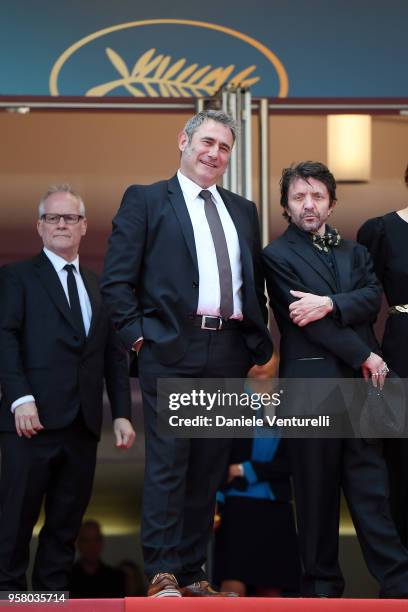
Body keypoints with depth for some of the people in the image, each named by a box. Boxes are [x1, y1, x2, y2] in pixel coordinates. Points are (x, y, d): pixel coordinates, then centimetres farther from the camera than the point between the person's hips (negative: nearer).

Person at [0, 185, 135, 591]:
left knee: (67, 520, 7)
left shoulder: (98, 288, 20)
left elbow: (115, 356, 18)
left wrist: (122, 413, 9)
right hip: (34, 419, -5)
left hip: (83, 423, 5)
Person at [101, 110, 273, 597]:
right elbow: (117, 278, -1)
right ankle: (162, 575, -3)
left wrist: (259, 344, 10)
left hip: (230, 353, 5)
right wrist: (137, 333, -8)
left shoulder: (243, 211, 19)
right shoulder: (145, 200, 4)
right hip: (171, 351, -5)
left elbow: (255, 283, 20)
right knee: (167, 465, -6)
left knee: (209, 468, 7)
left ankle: (192, 573, 12)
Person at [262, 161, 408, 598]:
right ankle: (322, 584, 12)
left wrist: (329, 303, -17)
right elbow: (308, 321, -9)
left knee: (371, 488, 3)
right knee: (317, 491, 3)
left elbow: (372, 299, 1)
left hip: (360, 382, 4)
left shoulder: (354, 252, 18)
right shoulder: (278, 256, 0)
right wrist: (365, 356, -7)